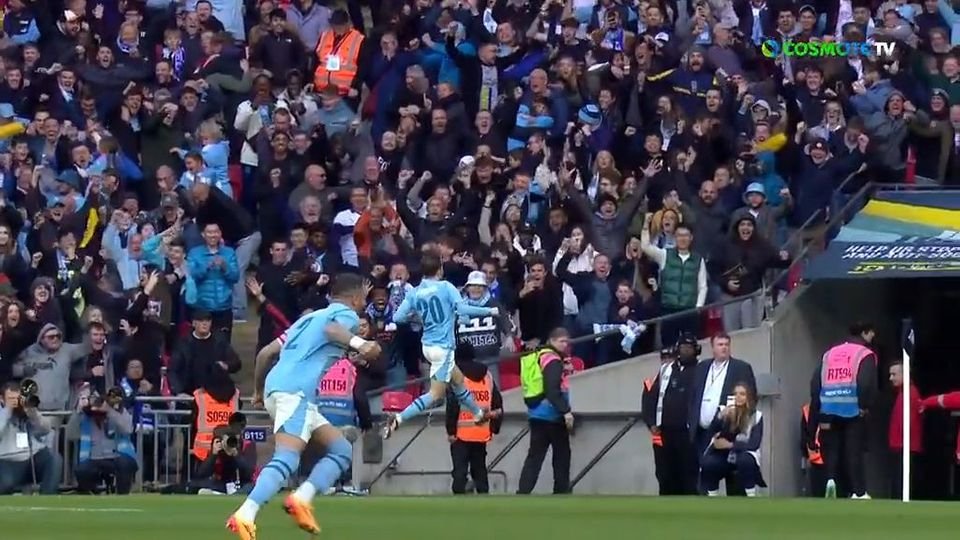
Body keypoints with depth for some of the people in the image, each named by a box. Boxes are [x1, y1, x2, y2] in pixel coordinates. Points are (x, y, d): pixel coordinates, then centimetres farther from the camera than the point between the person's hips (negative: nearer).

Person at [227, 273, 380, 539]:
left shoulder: (310, 318, 31)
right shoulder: (346, 314, 6)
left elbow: (266, 353, 28)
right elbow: (332, 329, -20)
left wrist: (258, 391, 39)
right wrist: (358, 343, -38)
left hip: (276, 388, 9)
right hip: (294, 391, -9)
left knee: (342, 450, 12)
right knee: (287, 458, -23)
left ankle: (301, 499, -6)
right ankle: (244, 516, -38)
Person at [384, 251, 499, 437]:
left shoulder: (415, 293, 2)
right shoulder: (446, 288, -12)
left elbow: (397, 318, 0)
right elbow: (463, 309, -22)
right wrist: (490, 311, -10)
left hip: (428, 345, 7)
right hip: (443, 346, -7)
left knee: (458, 380, 26)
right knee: (436, 394, -5)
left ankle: (478, 414, 42)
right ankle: (398, 419, -18)